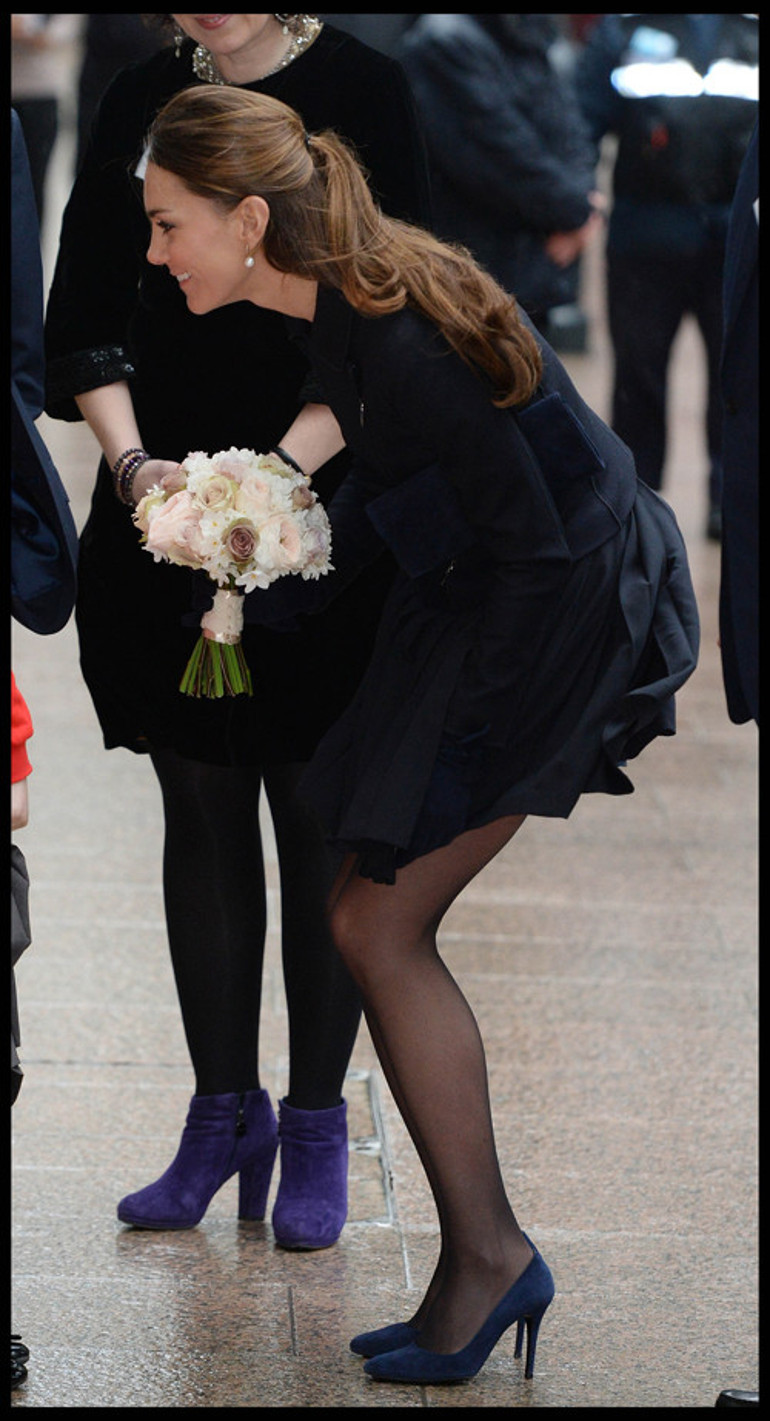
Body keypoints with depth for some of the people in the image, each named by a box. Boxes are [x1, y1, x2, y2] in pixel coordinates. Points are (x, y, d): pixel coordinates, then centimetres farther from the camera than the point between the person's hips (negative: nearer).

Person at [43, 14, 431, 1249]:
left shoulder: (362, 93, -5)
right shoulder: (140, 103, 6)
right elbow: (85, 314, 3)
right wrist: (131, 460, -13)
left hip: (326, 512, -4)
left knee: (316, 814, 2)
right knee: (201, 812, 9)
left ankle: (316, 1131, 12)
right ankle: (222, 1114, 19)